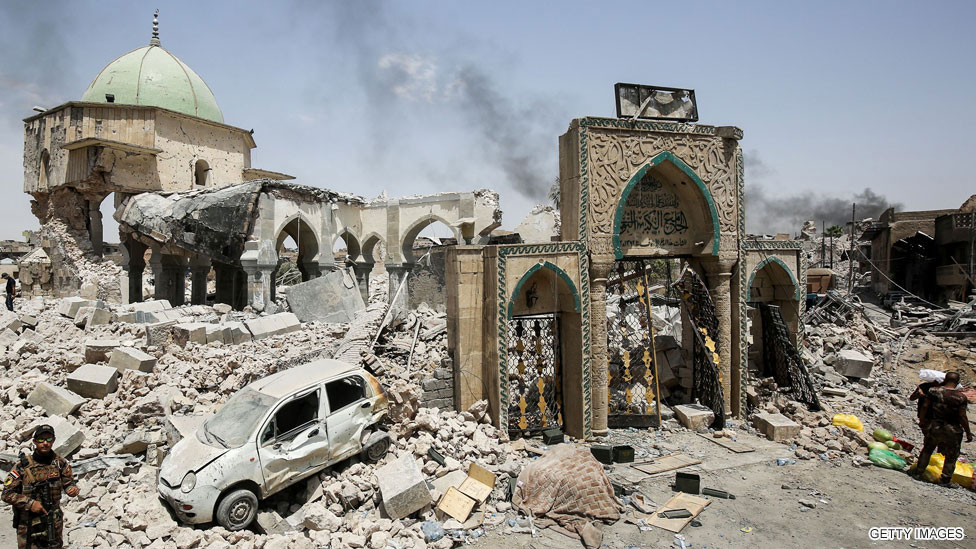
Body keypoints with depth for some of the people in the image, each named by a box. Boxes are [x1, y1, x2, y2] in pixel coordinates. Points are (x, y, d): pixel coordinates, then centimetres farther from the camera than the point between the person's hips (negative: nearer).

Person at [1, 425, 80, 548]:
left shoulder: (60, 463, -3)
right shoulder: (22, 466, -11)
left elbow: (68, 482, 6)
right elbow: (7, 494, -8)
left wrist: (73, 489, -16)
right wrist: (30, 503, -18)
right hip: (28, 524, -2)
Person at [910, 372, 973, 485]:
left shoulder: (934, 391, -9)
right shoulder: (961, 397, -16)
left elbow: (924, 407, -4)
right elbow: (962, 417, -14)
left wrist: (921, 421, 9)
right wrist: (968, 433, -3)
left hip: (933, 428, 2)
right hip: (952, 431, -2)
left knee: (927, 450, 19)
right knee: (951, 456, 16)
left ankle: (918, 472, 26)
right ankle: (946, 479, 22)